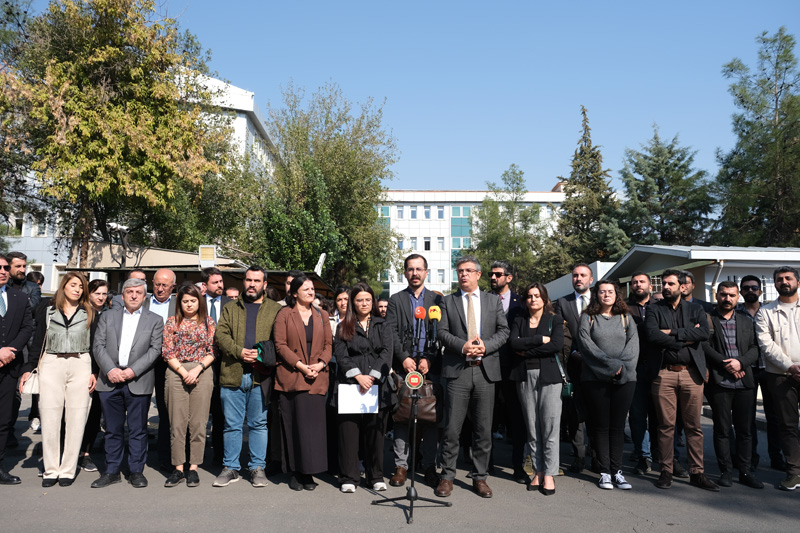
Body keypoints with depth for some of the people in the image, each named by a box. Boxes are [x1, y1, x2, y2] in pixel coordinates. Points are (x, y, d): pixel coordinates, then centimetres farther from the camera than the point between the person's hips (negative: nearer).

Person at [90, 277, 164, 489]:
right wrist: (110, 370, -10)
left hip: (139, 382, -2)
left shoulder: (154, 320, 7)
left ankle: (136, 471, 14)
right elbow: (98, 345, 4)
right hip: (110, 381, 2)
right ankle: (112, 471, 19)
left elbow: (155, 349, -1)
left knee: (138, 429, 3)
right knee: (112, 428, 9)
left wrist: (133, 370, -12)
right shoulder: (108, 316, 12)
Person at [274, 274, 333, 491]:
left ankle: (309, 472, 8)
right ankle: (296, 473, 10)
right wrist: (300, 365, -12)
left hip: (317, 378, 3)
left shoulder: (321, 316, 14)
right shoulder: (284, 315, 3)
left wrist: (321, 363, -7)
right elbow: (280, 345, -4)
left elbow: (328, 343, 11)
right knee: (293, 424, 0)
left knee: (314, 423, -1)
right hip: (290, 378, -3)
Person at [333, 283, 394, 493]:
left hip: (377, 386, 1)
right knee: (349, 431, -1)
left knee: (375, 432, 4)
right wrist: (357, 375, -13)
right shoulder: (344, 327, 9)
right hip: (350, 385, -1)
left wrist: (372, 376, -11)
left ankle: (376, 477, 14)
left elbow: (386, 353, 1)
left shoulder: (382, 326, 12)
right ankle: (349, 478, 8)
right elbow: (340, 355, -1)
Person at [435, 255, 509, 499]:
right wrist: (462, 346, -15)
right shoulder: (448, 301, 9)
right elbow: (442, 333, 1)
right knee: (452, 428, 0)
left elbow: (503, 331, 6)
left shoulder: (493, 300, 13)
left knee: (483, 429, 7)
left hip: (486, 369, 2)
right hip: (457, 370, -1)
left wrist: (485, 346, -11)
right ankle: (447, 476, 12)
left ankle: (480, 477, 19)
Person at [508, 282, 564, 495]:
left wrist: (527, 350, -7)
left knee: (550, 426, -5)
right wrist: (540, 339, -8)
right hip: (525, 376, 2)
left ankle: (549, 474, 2)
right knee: (531, 427, 4)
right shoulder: (519, 319, 13)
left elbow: (557, 345, -9)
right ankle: (538, 471, 13)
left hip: (548, 375, -2)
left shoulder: (555, 320, 7)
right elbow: (513, 343, -4)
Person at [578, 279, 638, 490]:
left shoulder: (626, 318, 14)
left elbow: (633, 345, 3)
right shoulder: (587, 318, 7)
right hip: (595, 378, -2)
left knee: (618, 426, 3)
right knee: (601, 426, 2)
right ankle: (604, 472, 7)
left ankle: (616, 471, 8)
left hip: (624, 378, 2)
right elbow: (587, 345, -5)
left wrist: (621, 366, -13)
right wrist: (611, 364, -12)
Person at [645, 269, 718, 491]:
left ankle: (697, 473, 15)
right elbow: (652, 335, -11)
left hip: (691, 373, 1)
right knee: (666, 425, 2)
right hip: (664, 374, -1)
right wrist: (686, 337, -10)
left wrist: (673, 332, -11)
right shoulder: (655, 310, 8)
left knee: (694, 426, 5)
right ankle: (666, 471, 12)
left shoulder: (695, 309, 12)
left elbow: (704, 333, -6)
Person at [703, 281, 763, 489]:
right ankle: (726, 471, 11)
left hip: (744, 382, 3)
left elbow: (754, 348, 8)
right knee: (722, 429, 3)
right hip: (719, 382, -3)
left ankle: (744, 472, 16)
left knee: (744, 429, 7)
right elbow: (705, 347, -7)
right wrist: (726, 365, -13)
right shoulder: (707, 320, 2)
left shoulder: (746, 321, 15)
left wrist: (740, 362, -10)